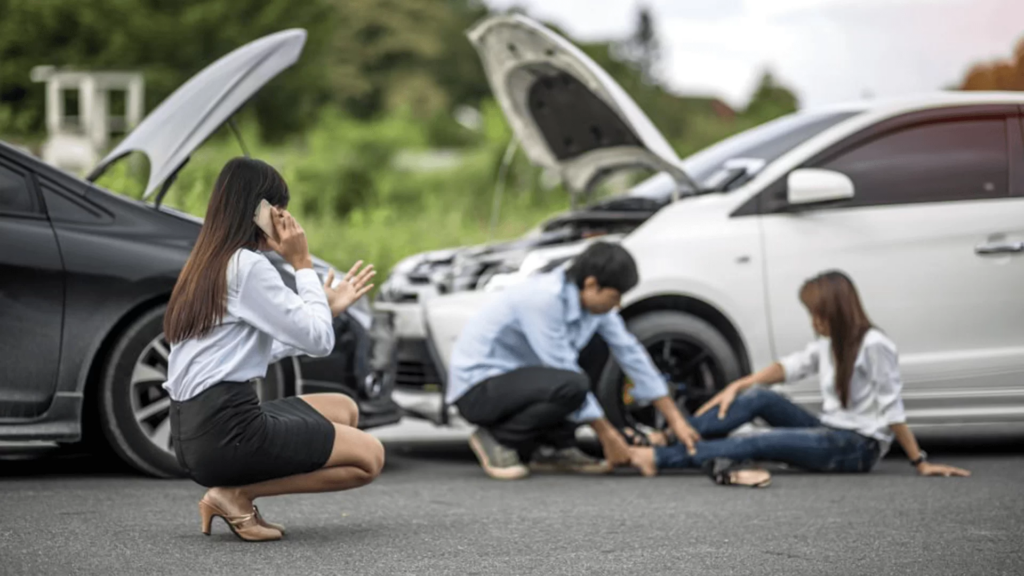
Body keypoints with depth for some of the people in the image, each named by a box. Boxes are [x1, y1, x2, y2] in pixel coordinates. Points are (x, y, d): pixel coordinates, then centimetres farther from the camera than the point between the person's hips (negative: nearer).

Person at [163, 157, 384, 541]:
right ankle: (236, 494, -6)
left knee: (344, 410, 21)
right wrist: (302, 264, -1)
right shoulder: (247, 265, -12)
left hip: (192, 429, 9)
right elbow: (319, 341, -10)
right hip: (226, 432, -9)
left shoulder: (208, 264, 16)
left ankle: (233, 493, 6)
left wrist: (328, 306, 22)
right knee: (369, 457, 0)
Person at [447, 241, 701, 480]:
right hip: (477, 387, -9)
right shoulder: (544, 298, -26)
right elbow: (565, 373, -24)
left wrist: (675, 419, 3)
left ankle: (555, 449, 2)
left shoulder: (593, 299, -1)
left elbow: (630, 353, 4)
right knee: (571, 386, -31)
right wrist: (607, 434, -17)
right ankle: (498, 439, -9)